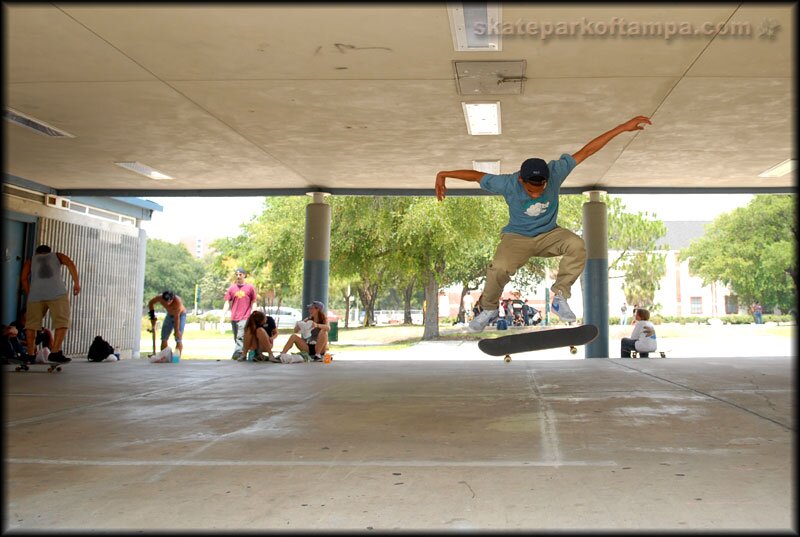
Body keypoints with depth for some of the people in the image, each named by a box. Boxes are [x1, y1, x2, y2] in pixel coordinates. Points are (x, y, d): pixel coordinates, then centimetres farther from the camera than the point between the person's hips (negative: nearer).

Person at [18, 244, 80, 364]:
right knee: (62, 322, -2)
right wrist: (76, 283, 0)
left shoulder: (31, 260, 28)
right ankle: (55, 352, -15)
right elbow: (70, 264, 5)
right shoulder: (57, 255, 26)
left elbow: (23, 278, 11)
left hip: (36, 293, 2)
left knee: (31, 323, 13)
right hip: (56, 292, -2)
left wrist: (30, 294, 18)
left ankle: (30, 354, 13)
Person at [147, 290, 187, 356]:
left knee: (178, 339, -15)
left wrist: (177, 330, -31)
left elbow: (177, 317, -34)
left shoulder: (177, 301, -38)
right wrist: (152, 315, -6)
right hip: (170, 315, 5)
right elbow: (151, 303, -2)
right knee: (164, 338, 2)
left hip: (180, 315, -5)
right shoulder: (159, 298, -24)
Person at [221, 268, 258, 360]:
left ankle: (237, 353, -25)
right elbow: (227, 303, 9)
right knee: (236, 338, 10)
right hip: (234, 317, 4)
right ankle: (241, 355, 20)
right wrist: (223, 316, 0)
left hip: (245, 318, -4)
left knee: (240, 336, -17)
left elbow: (253, 303, 7)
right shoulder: (231, 288, 10)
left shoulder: (250, 288, 4)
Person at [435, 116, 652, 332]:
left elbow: (586, 151, -18)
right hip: (517, 238, -2)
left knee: (577, 246, -31)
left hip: (549, 235, 2)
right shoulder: (508, 184, -22)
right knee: (499, 268, -32)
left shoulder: (555, 172, -20)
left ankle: (560, 298, -13)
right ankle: (488, 310, -2)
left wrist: (623, 127, -18)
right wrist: (443, 174, -7)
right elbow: (475, 175, -9)